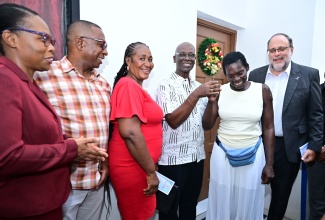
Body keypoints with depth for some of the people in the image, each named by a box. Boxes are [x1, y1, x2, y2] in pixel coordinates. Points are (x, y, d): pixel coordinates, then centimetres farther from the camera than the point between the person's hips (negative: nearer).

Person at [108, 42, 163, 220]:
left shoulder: (136, 87, 13)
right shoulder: (129, 85, -17)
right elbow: (130, 132, -26)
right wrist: (151, 172, -18)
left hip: (137, 166, 9)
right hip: (132, 167, -9)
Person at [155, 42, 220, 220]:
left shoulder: (199, 87, 8)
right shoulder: (166, 86, -8)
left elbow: (207, 125, 5)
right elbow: (173, 121, -19)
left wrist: (211, 101, -12)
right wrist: (196, 95, -24)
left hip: (197, 157, 6)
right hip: (173, 158, -5)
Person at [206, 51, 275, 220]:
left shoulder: (262, 90, -5)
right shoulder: (219, 91, -5)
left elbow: (268, 128, 0)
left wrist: (269, 164, 0)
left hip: (253, 155, 0)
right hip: (222, 154, 1)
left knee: (248, 203, 15)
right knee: (222, 202, 14)